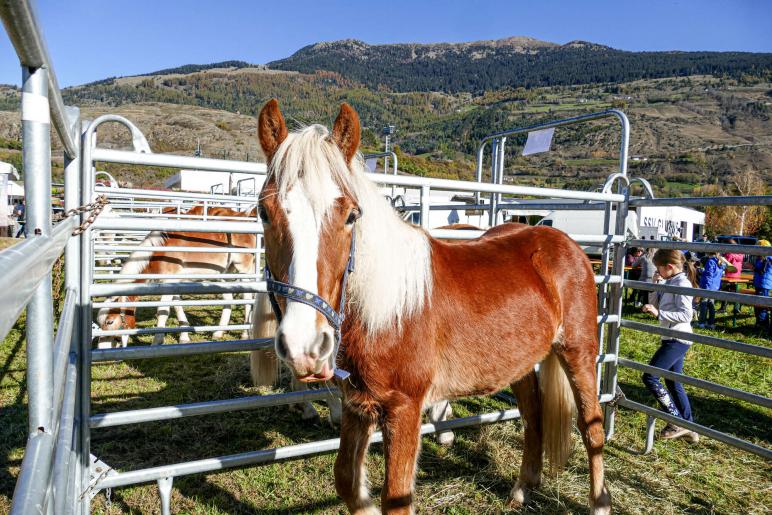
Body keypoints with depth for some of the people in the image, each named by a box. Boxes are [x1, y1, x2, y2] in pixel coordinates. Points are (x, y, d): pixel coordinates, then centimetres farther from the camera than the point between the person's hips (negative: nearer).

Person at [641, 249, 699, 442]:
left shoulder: (682, 283, -16)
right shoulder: (670, 283, 12)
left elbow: (686, 315, -22)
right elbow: (654, 303, 17)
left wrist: (659, 313, -28)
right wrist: (655, 285, 4)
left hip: (677, 340, -10)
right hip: (673, 340, 10)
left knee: (649, 377, -10)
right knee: (673, 382, 16)